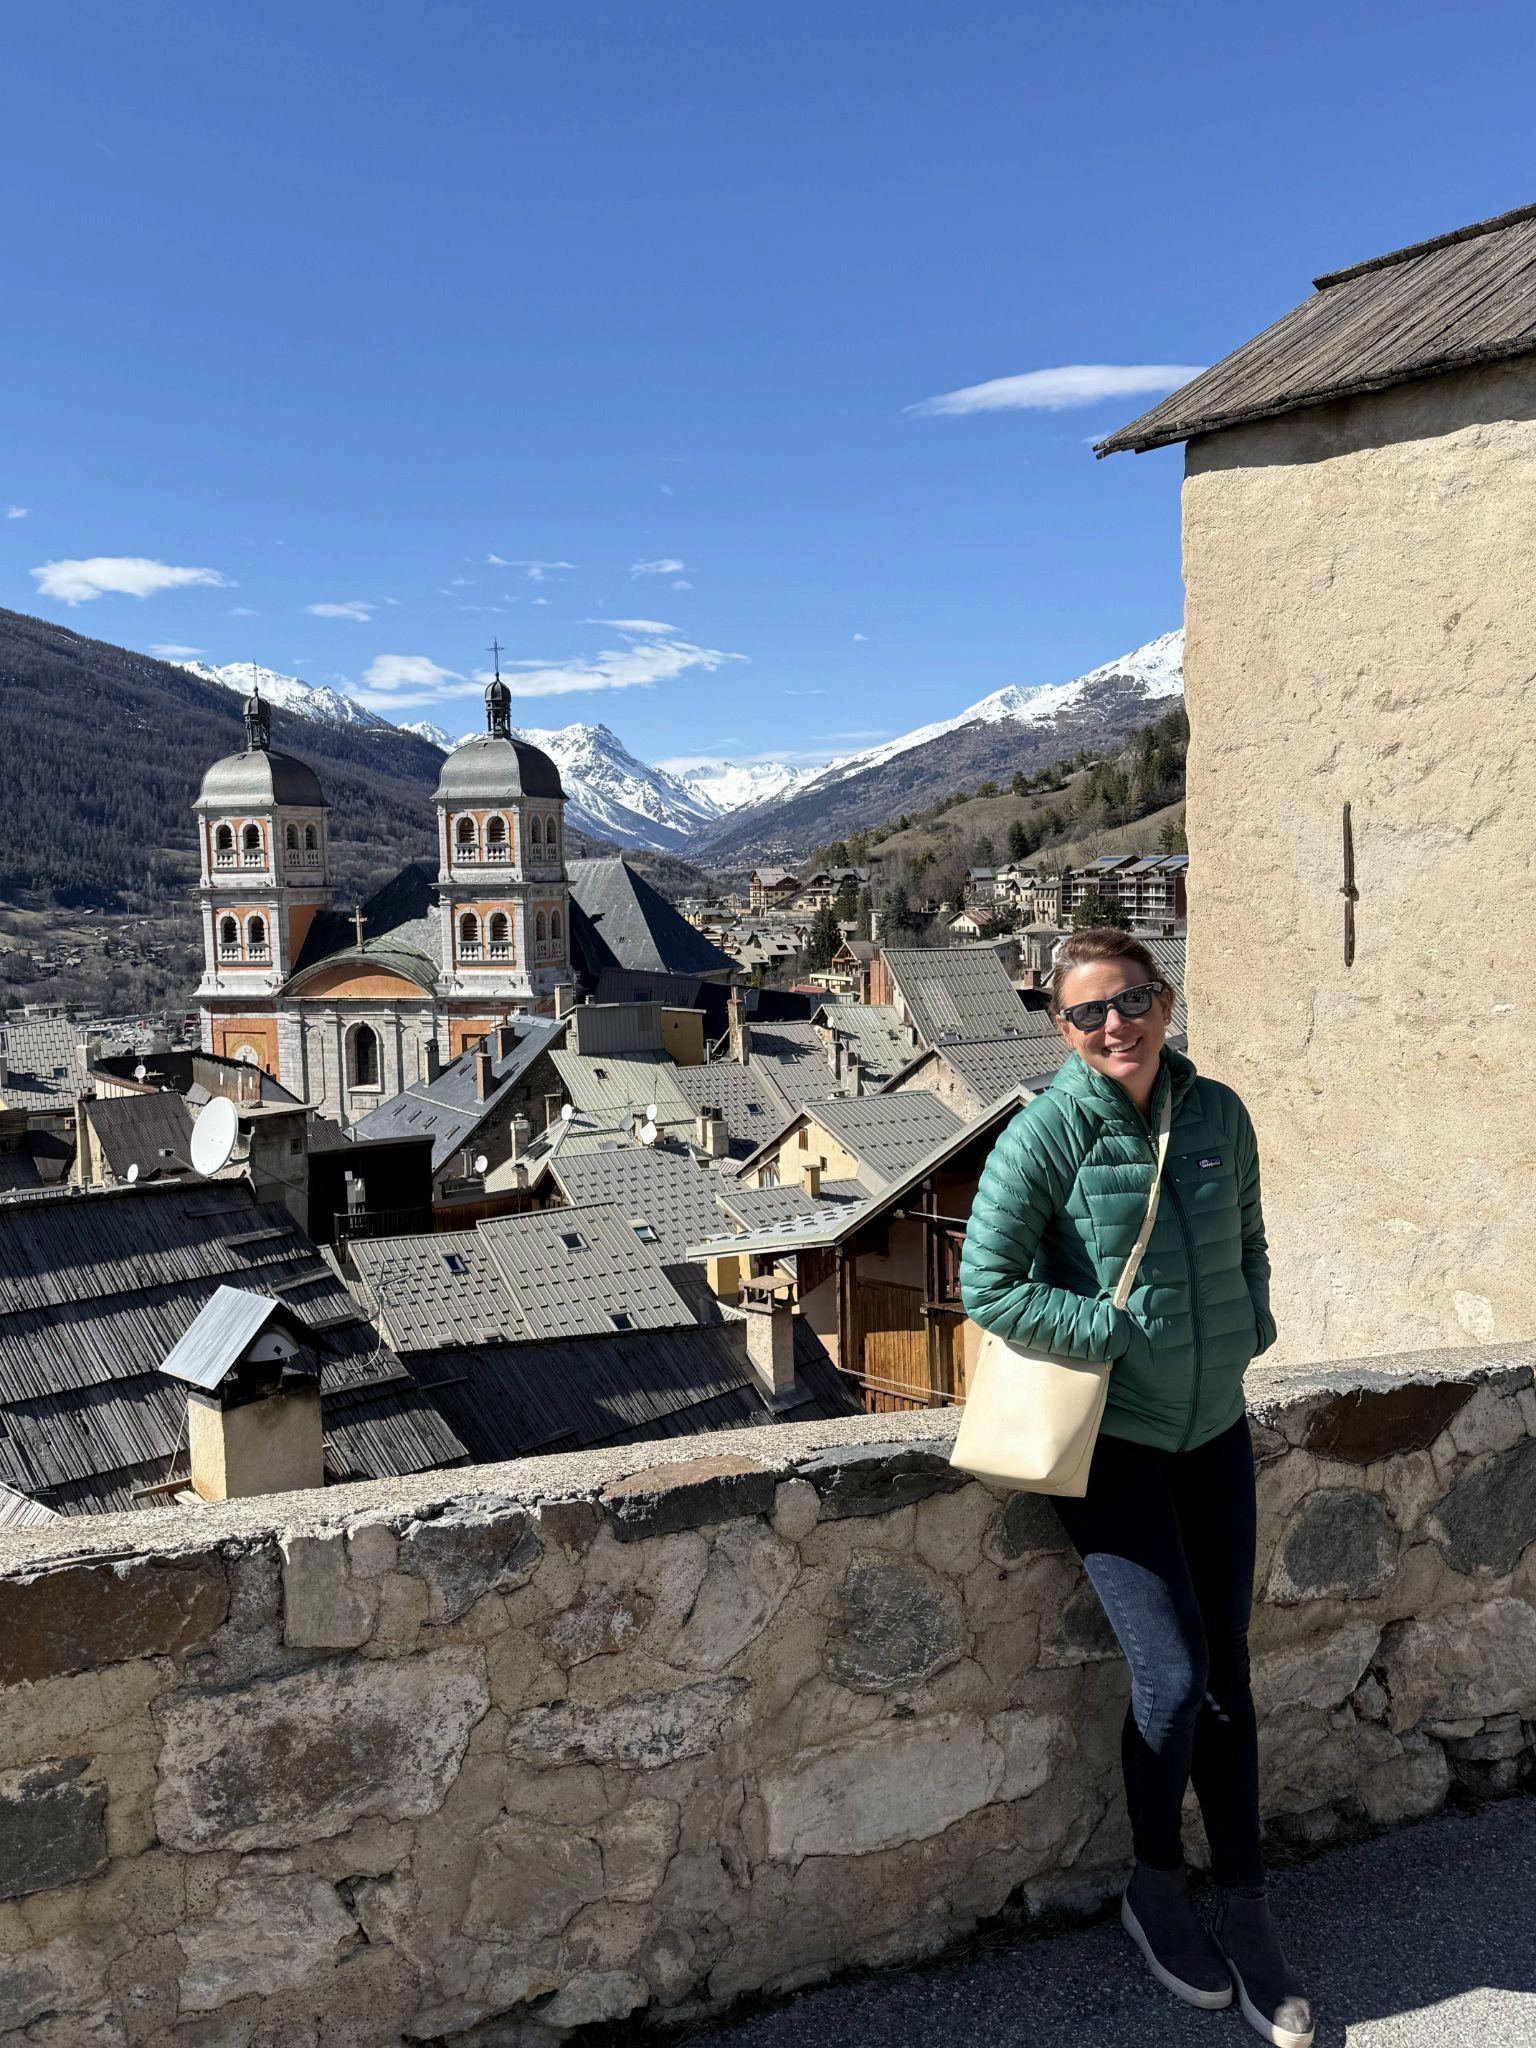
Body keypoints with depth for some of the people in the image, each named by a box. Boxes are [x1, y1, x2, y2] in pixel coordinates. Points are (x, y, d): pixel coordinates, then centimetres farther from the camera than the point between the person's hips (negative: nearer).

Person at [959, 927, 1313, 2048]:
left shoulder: (1220, 1114, -2)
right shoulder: (1045, 1134, -17)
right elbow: (989, 1286, -17)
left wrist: (1246, 1329, -1)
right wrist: (1131, 1334, -19)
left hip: (1215, 1429, 5)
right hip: (1110, 1440, -5)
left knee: (1226, 1674, 12)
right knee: (1173, 1676, -6)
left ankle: (1245, 1910, 29)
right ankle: (1157, 1889, 23)